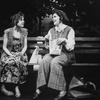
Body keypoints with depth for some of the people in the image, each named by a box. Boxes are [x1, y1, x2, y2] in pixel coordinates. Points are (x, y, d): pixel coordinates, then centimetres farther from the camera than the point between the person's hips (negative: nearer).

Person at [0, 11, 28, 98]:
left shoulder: (24, 31, 8)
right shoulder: (8, 32, -2)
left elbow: (25, 46, 7)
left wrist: (21, 53, -12)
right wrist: (10, 55, -18)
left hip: (20, 54, 2)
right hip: (8, 54, -2)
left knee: (19, 61, -32)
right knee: (11, 62, -35)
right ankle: (16, 87, -25)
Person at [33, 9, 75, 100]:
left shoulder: (69, 30, 0)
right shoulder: (51, 31, 15)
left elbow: (70, 48, -5)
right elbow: (49, 46, 19)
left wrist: (64, 40, -20)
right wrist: (46, 41, 2)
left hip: (66, 54, -4)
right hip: (54, 53, 4)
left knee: (55, 61, -35)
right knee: (45, 60, -29)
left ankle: (62, 90, -30)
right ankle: (39, 88, -32)